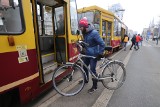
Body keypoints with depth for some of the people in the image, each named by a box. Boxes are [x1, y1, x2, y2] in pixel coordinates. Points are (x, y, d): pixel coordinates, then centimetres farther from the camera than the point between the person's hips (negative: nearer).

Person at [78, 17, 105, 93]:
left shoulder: (94, 33, -23)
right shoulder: (84, 32, 1)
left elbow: (102, 44, -19)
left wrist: (100, 53, -17)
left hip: (93, 54, -8)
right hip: (87, 53, 8)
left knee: (92, 70, -3)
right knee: (84, 67, 18)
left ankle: (94, 86, 17)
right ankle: (86, 80, 43)